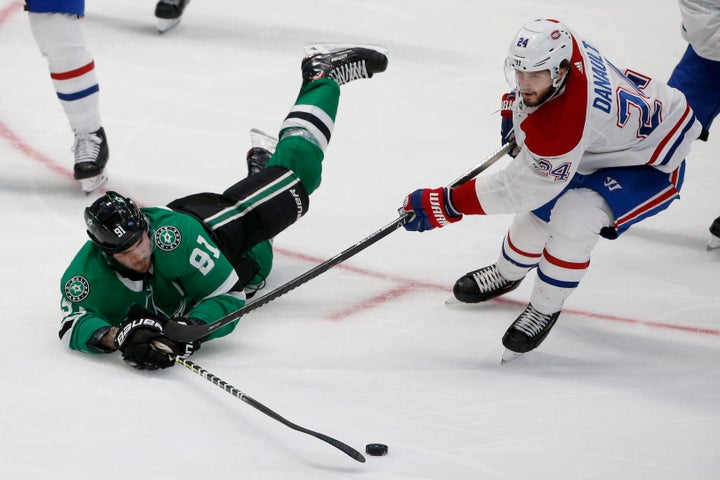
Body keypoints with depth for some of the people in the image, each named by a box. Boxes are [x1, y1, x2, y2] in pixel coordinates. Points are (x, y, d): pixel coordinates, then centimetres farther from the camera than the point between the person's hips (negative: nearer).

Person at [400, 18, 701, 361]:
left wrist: (444, 205, -27)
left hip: (649, 162, -9)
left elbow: (518, 188, -31)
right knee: (542, 207, 11)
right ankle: (506, 274, 40)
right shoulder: (552, 44, -21)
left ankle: (545, 308, -4)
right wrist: (513, 109, 13)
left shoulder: (562, 125, -42)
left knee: (572, 219, -27)